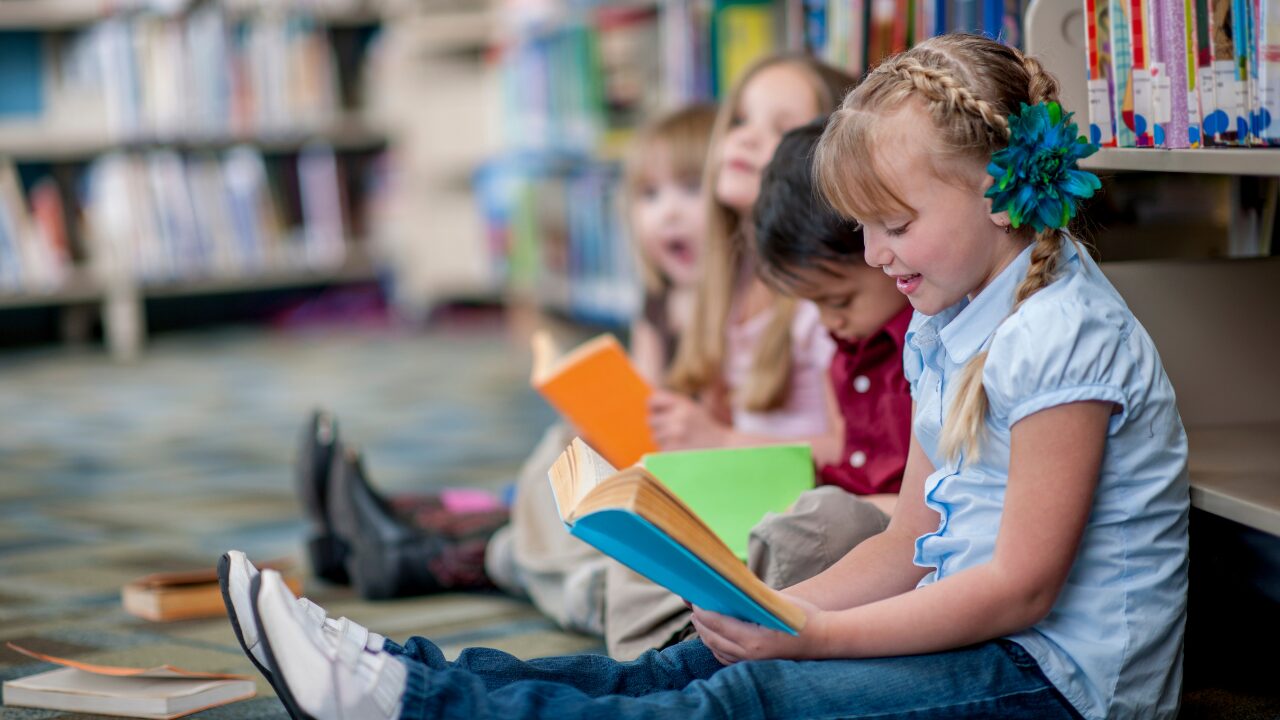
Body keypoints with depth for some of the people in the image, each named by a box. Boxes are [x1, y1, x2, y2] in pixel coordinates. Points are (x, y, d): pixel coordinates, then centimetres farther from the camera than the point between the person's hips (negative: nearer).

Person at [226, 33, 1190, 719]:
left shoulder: (1062, 339, -17)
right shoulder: (942, 334, 13)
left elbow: (1021, 586, -21)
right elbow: (912, 548, 13)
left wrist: (811, 637, -21)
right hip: (975, 639, 8)